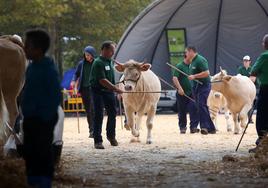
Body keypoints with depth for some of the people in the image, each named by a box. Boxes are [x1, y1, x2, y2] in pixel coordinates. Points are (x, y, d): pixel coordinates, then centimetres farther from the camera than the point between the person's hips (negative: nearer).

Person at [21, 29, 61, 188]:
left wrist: (46, 118, -18)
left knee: (43, 155, -3)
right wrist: (26, 116, 16)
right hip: (30, 118, 9)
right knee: (30, 152, 14)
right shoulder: (32, 66, 10)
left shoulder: (48, 69, -16)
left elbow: (55, 96, -18)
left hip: (42, 120, -9)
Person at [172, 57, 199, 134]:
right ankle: (182, 127, 17)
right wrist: (179, 88, -25)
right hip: (182, 93, -4)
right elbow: (175, 78, -15)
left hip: (191, 93, 4)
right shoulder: (180, 66, -5)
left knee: (194, 110, -10)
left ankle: (193, 127, -10)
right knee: (182, 112, 5)